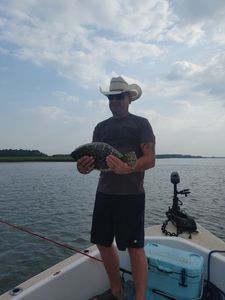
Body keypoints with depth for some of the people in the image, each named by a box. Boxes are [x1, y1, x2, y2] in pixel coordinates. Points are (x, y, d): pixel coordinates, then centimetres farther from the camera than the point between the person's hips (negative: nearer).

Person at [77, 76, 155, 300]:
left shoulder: (140, 123, 1)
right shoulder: (101, 127, 15)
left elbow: (150, 160, -9)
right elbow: (92, 157, 11)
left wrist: (128, 169, -29)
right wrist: (84, 167, -13)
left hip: (131, 194, -5)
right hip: (104, 193, 6)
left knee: (135, 247, 1)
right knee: (103, 242, 12)